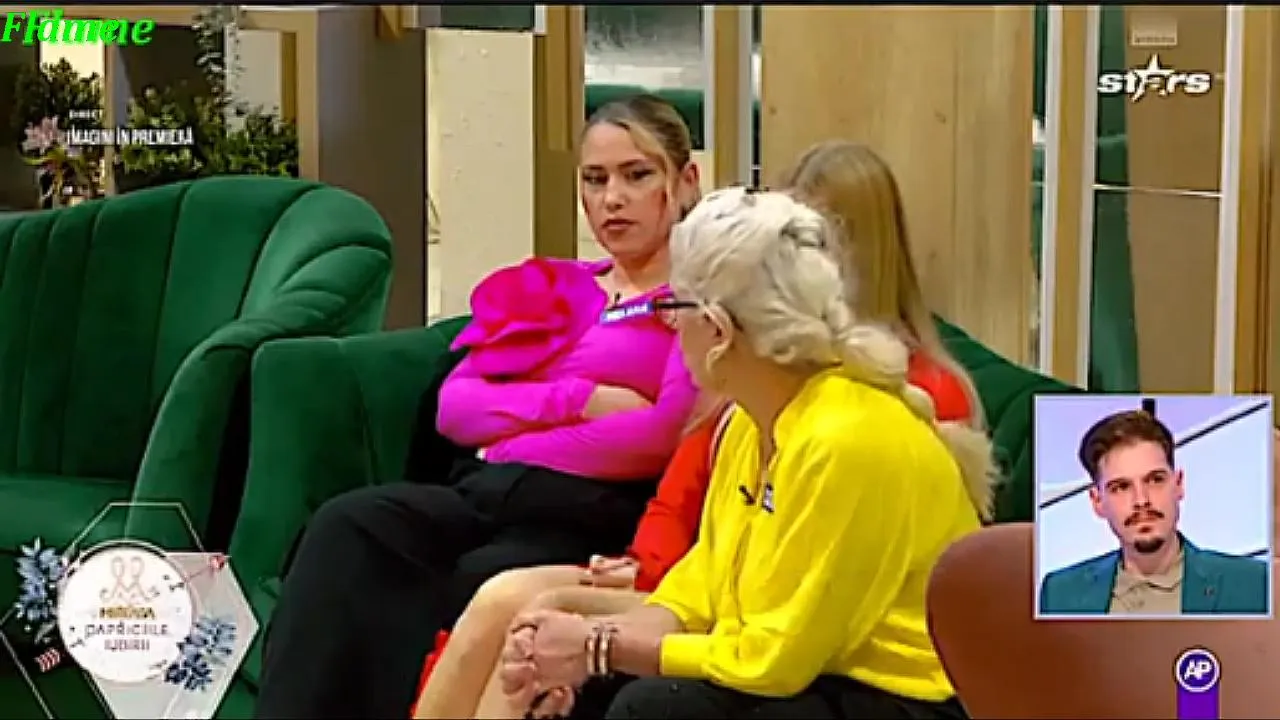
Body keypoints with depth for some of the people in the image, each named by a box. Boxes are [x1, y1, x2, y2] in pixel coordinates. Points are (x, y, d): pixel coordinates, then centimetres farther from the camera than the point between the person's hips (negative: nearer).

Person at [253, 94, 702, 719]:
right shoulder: (542, 286, 25)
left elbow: (668, 436, -10)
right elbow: (454, 408, 11)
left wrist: (511, 445, -4)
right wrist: (582, 400, -4)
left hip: (594, 518, -5)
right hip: (484, 494, 5)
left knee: (477, 587, -35)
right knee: (349, 526, -25)